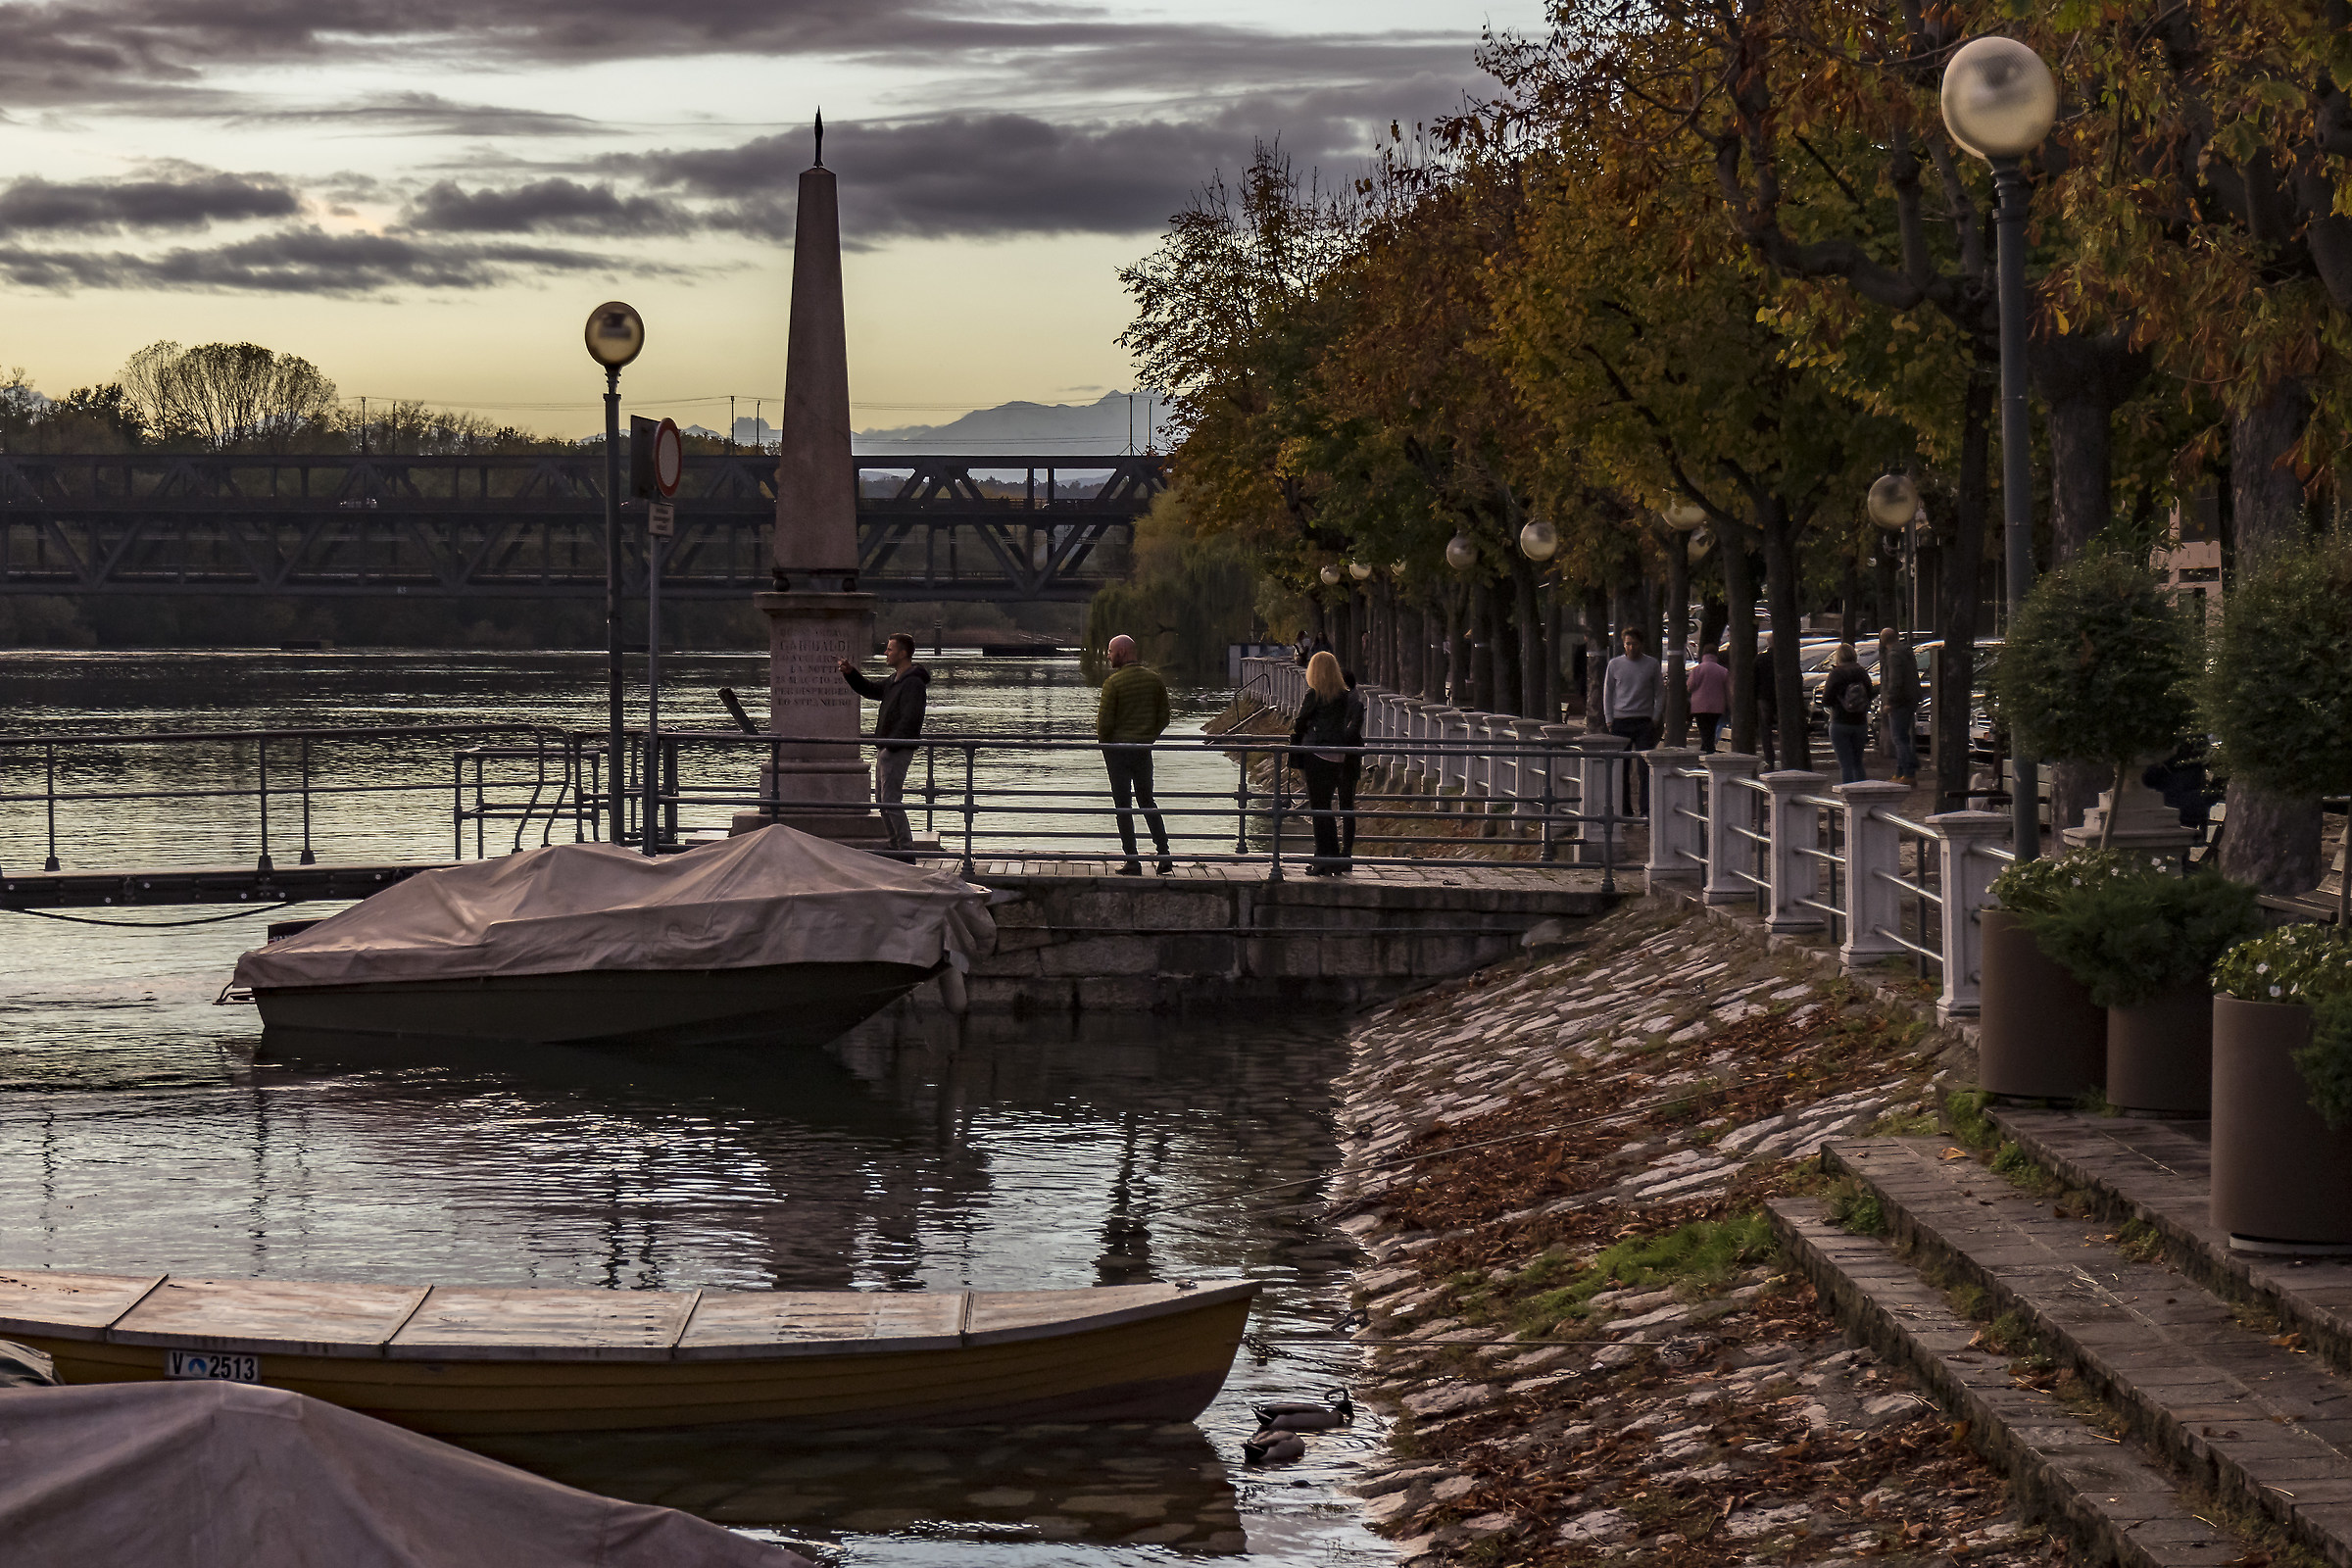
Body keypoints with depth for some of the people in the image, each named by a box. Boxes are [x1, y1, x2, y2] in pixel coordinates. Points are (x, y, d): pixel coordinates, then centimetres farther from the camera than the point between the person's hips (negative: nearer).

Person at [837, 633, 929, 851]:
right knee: (882, 799, 14)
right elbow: (869, 689, 30)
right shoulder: (894, 681, 16)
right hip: (885, 750, 11)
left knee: (891, 800, -12)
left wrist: (891, 746, -25)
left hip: (897, 751, -11)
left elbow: (910, 719, -23)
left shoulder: (913, 683, -16)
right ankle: (895, 846, 19)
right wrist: (850, 673, 15)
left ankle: (906, 848, -11)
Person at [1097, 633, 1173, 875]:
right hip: (1144, 750, 5)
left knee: (1123, 805, 2)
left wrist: (1104, 743, 4)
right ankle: (1164, 854, 6)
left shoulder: (1113, 682, -13)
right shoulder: (1154, 680, 3)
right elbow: (1164, 718, 8)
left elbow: (1105, 721, -13)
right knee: (1147, 801, 16)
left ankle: (1132, 862, 0)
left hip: (1117, 749, -5)